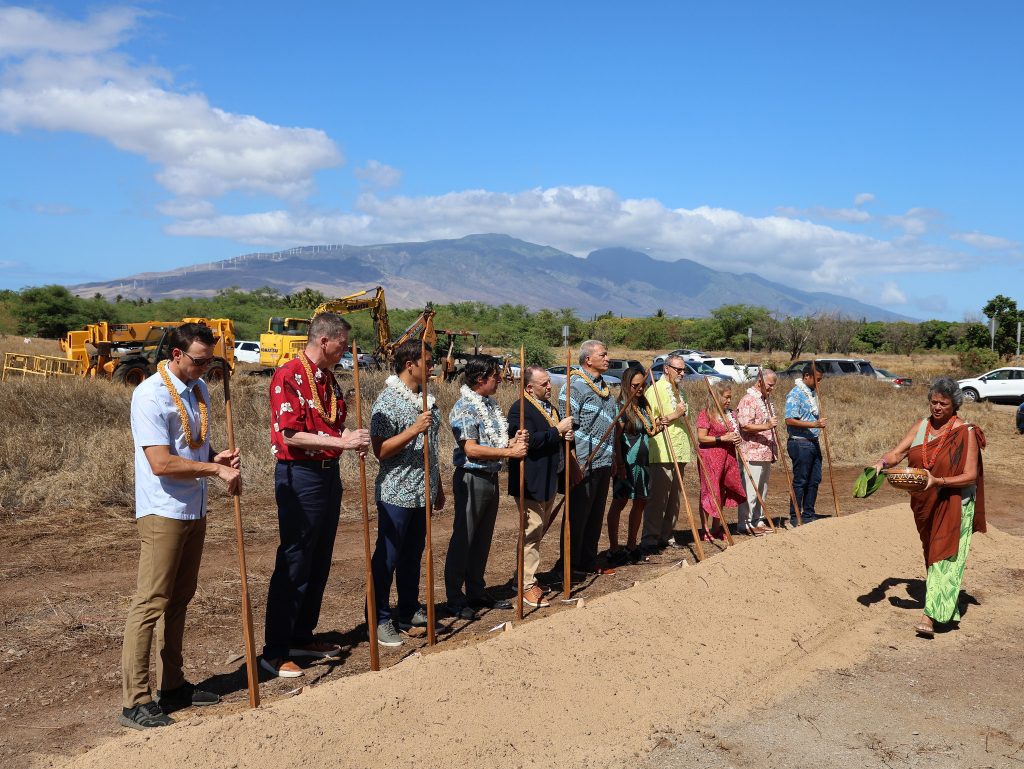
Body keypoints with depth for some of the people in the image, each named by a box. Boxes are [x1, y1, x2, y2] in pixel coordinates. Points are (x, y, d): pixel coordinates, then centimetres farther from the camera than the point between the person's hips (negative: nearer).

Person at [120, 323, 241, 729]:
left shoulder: (199, 390, 10)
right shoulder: (151, 395, -16)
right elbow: (161, 463, -23)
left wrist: (216, 458, 1)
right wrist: (216, 469, -20)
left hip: (194, 511, 9)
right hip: (163, 512, -9)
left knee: (179, 600, 14)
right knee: (150, 602, -5)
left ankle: (173, 686, 25)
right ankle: (134, 701, 1)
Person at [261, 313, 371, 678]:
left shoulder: (328, 378, 13)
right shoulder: (289, 376, -14)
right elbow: (291, 435, -20)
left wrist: (352, 438, 1)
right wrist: (341, 441, -21)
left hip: (329, 473, 9)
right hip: (300, 475, -9)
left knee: (319, 563, 14)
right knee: (294, 564, -3)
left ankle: (301, 637, 26)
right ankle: (274, 651, 6)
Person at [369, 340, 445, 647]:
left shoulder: (426, 398, 12)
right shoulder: (388, 400, -13)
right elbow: (380, 450, -17)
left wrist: (438, 486, 21)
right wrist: (414, 430, -27)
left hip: (422, 492, 8)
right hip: (396, 493, -8)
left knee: (412, 555, 17)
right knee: (387, 558, 1)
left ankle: (409, 611, 28)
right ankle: (381, 620, 10)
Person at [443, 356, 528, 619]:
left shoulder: (490, 404, 11)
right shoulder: (465, 407, -16)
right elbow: (471, 449, -22)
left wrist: (512, 441, 0)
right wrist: (510, 452, -21)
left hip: (491, 478, 9)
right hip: (472, 478, -9)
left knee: (483, 538, 15)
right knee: (463, 538, 0)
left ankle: (476, 591, 27)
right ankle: (454, 599, 10)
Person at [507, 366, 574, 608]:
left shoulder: (548, 407, 16)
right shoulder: (521, 409, -15)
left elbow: (555, 440, 27)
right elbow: (529, 441, -28)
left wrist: (566, 435, 4)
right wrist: (558, 431, -20)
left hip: (549, 481, 10)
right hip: (532, 483, -10)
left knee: (539, 532, 16)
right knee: (532, 532, -7)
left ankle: (527, 577, 27)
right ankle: (527, 586, 0)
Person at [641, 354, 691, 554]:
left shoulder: (679, 391, 18)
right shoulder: (655, 390, -10)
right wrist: (673, 416, -20)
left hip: (678, 453, 9)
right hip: (661, 454, -9)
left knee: (675, 498, 12)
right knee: (657, 498, -7)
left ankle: (667, 536, 21)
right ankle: (650, 540, -3)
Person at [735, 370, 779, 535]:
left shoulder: (764, 400, 19)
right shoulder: (748, 399, -12)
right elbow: (745, 426, -20)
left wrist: (773, 449, 27)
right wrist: (767, 426, -30)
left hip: (765, 453, 10)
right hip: (752, 454, -10)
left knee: (762, 490, 13)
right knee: (750, 490, -6)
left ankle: (758, 521, 20)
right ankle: (745, 524, 0)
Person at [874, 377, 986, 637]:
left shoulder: (965, 433, -12)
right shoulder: (921, 426, 4)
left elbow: (971, 476, -15)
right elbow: (897, 452, 1)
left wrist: (937, 481, -28)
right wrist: (882, 462, -21)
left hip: (953, 504, -6)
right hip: (924, 504, 6)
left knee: (944, 556, -9)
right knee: (930, 553, 14)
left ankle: (931, 615, -12)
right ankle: (948, 608, 30)